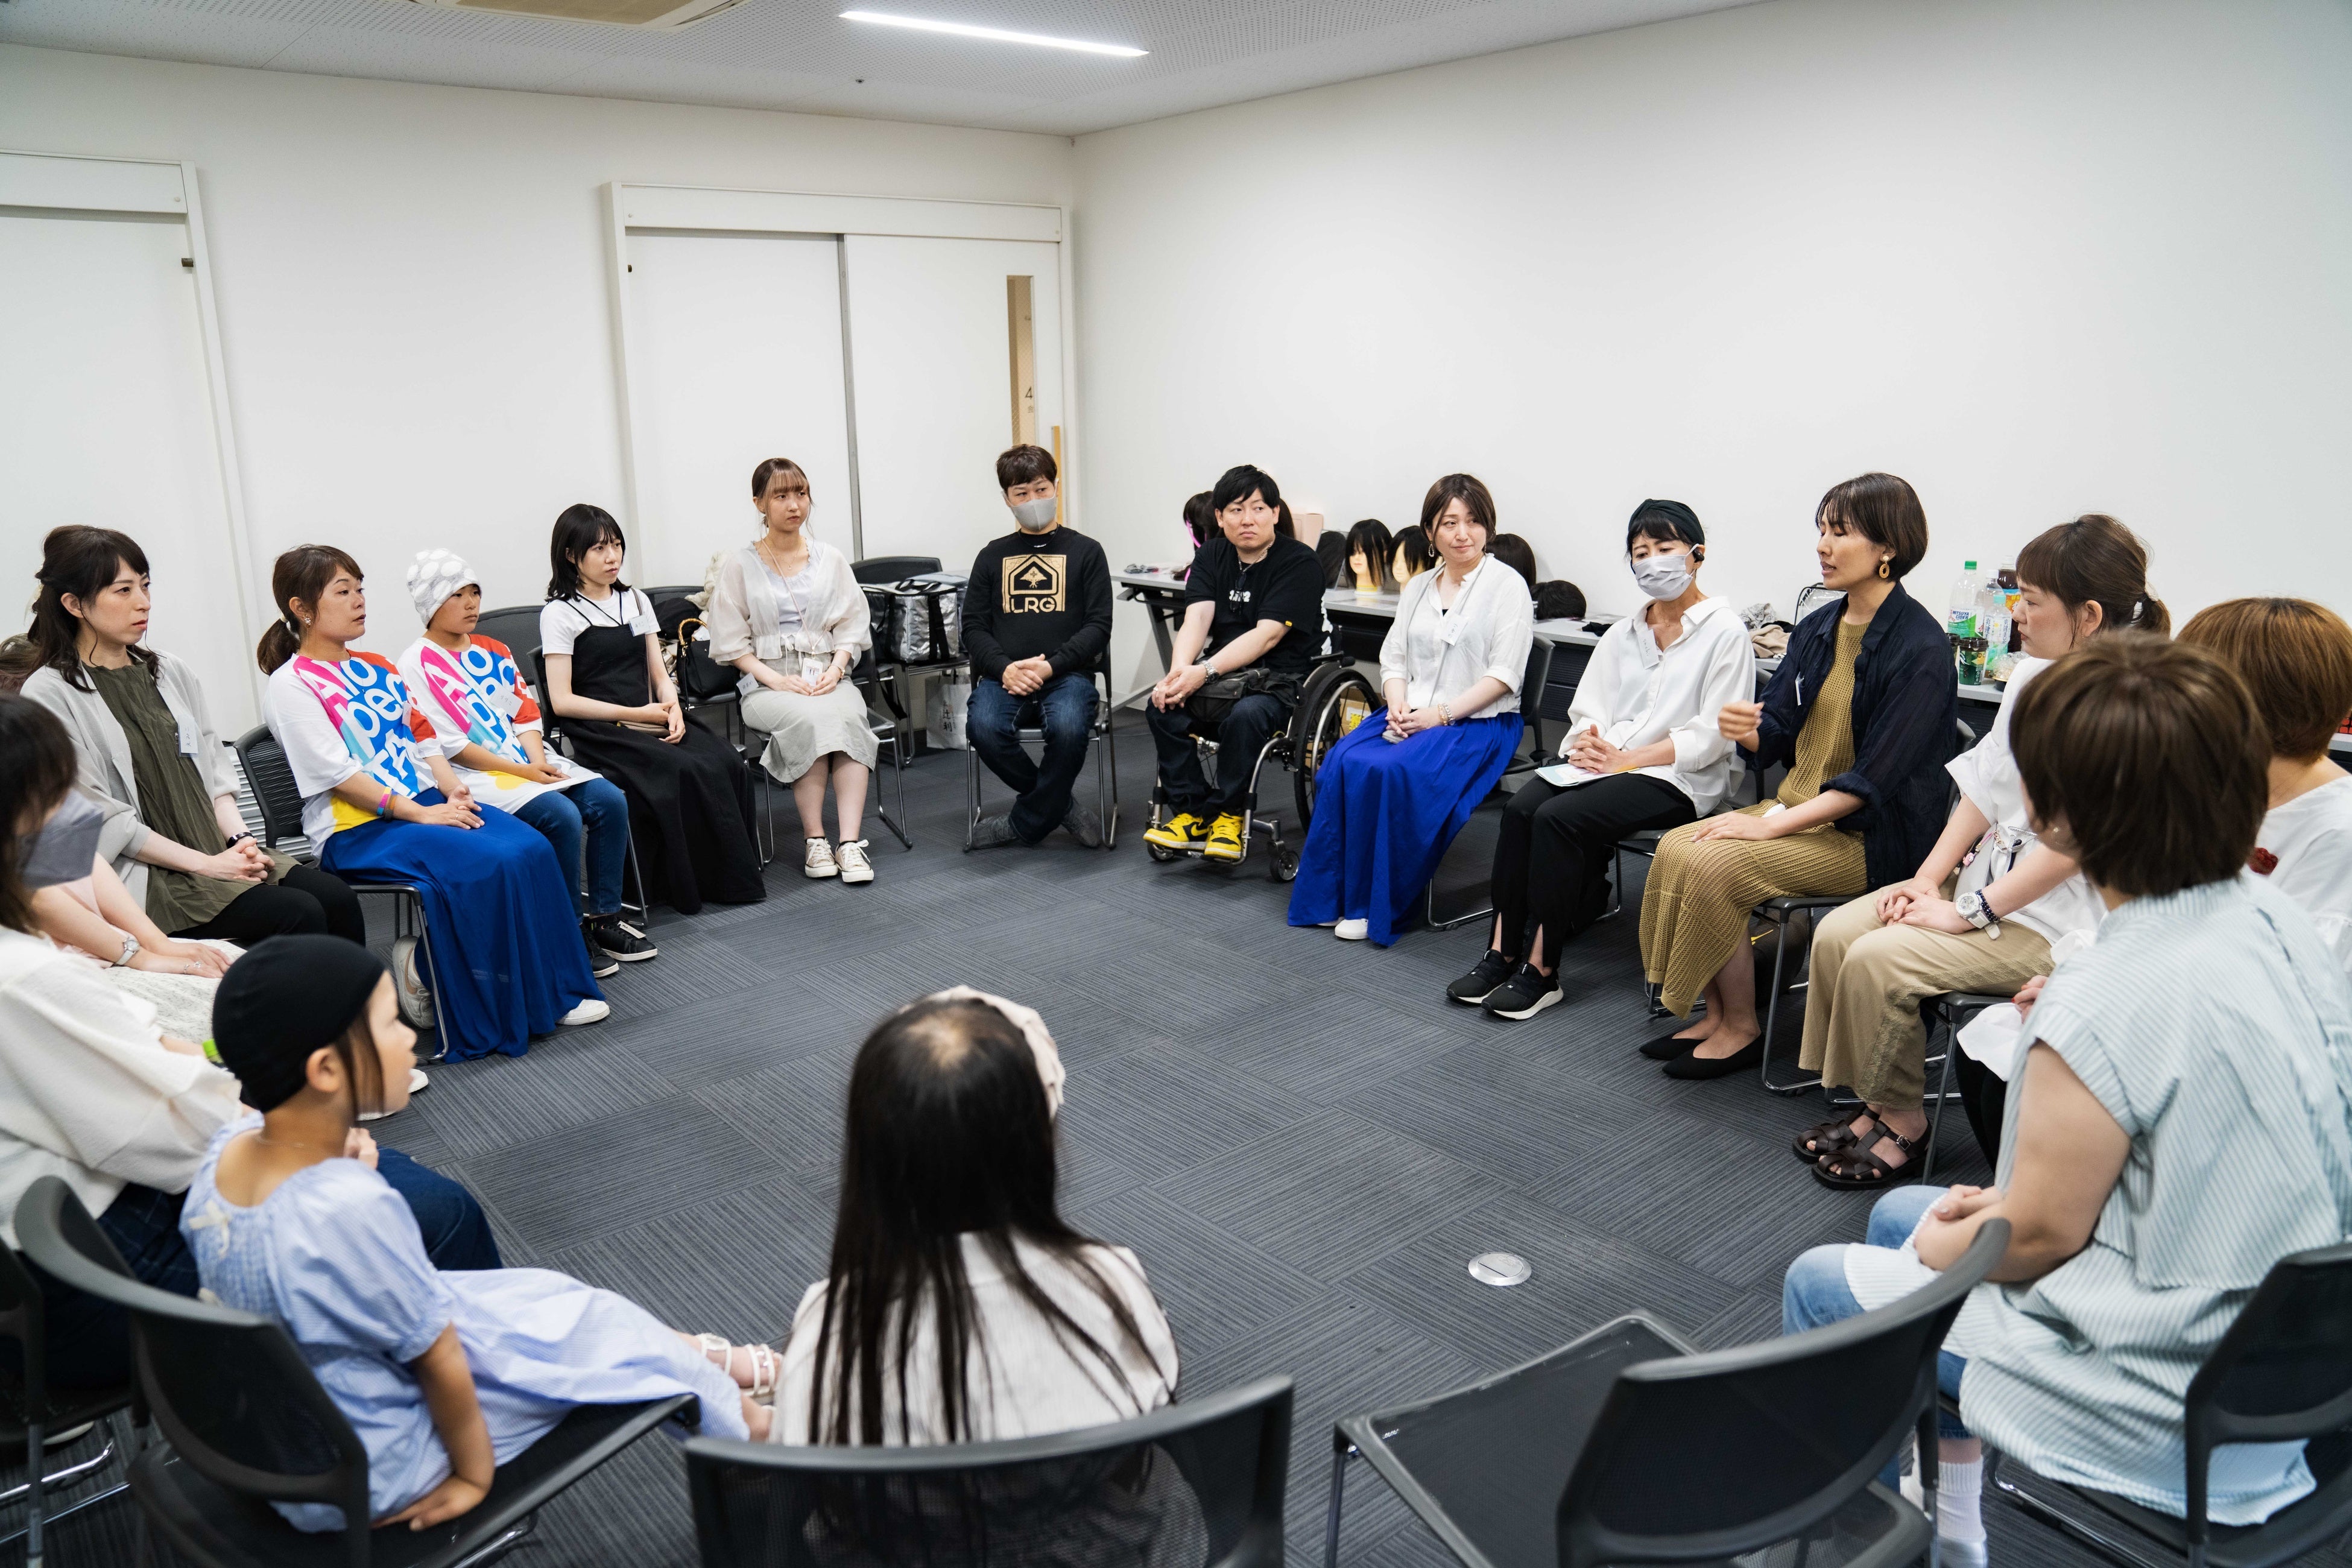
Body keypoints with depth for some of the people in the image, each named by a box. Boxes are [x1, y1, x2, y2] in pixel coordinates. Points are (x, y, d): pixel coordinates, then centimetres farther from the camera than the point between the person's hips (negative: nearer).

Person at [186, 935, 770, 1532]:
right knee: (595, 1327, 9)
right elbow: (439, 1364, -22)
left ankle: (714, 1362, 40)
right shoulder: (353, 1210, -38)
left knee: (547, 1295, 19)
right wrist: (475, 1473, -6)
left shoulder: (227, 1149, -14)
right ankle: (744, 1417, 34)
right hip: (364, 1486, -7)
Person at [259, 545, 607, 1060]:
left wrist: (452, 789, -3)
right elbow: (337, 774, -13)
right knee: (484, 865, -28)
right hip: (357, 830, -7)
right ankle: (494, 1018, -16)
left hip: (425, 802, 7)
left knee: (531, 849, -17)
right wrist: (420, 814, -18)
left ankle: (556, 990, -9)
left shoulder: (378, 668, 19)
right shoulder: (291, 685, -5)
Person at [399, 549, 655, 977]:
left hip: (529, 760, 7)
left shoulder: (495, 651, 17)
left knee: (610, 801, -15)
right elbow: (447, 744, -12)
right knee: (562, 817, -29)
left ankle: (604, 919, -5)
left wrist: (539, 761, -9)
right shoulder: (417, 664, -5)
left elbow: (526, 714, 12)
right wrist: (521, 771, -17)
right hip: (474, 774, -7)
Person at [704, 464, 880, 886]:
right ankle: (814, 840, -27)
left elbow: (852, 626, 12)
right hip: (769, 685, -2)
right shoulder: (740, 566, 6)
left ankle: (850, 841, -36)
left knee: (848, 717, -32)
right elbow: (731, 641, 2)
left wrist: (835, 669, -7)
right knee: (809, 719, -35)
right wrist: (777, 679, -12)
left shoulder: (831, 559, 15)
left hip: (828, 676, 2)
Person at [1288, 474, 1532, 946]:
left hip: (1478, 722, -5)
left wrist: (1442, 713, -17)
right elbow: (1394, 656, 15)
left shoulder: (1507, 585, -2)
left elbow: (1504, 674, -9)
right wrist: (1398, 706, -7)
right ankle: (1332, 893, -15)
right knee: (1343, 762, -22)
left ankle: (1375, 905, -17)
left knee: (1393, 771, -30)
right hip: (1410, 715, 6)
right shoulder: (1418, 587, 16)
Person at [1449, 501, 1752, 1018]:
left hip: (1676, 778, -6)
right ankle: (1501, 952, -20)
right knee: (1521, 808, -23)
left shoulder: (1724, 631, -1)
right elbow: (1587, 711, 16)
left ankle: (1541, 971, -20)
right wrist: (1589, 743, -9)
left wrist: (1626, 759, -14)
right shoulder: (1621, 635, 19)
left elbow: (1711, 735, -8)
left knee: (1558, 817, -29)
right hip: (1602, 763, 6)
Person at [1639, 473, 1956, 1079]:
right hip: (1800, 810, 8)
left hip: (1872, 836, -8)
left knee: (1715, 864, -24)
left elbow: (1876, 777, -20)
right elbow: (1779, 738, 12)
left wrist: (1772, 824, -22)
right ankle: (1716, 1012, -2)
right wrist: (1747, 730, -12)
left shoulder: (1920, 648, -16)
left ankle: (1740, 1028, -5)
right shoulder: (1817, 628, 8)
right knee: (1675, 847, -13)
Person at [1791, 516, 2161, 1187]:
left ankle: (1901, 1118, 1)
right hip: (1985, 874, 9)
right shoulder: (2033, 673, 7)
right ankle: (1875, 1103, 7)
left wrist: (1968, 912, -19)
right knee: (1836, 934, -7)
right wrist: (1929, 877, 2)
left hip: (2054, 916, -9)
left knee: (1879, 960, -22)